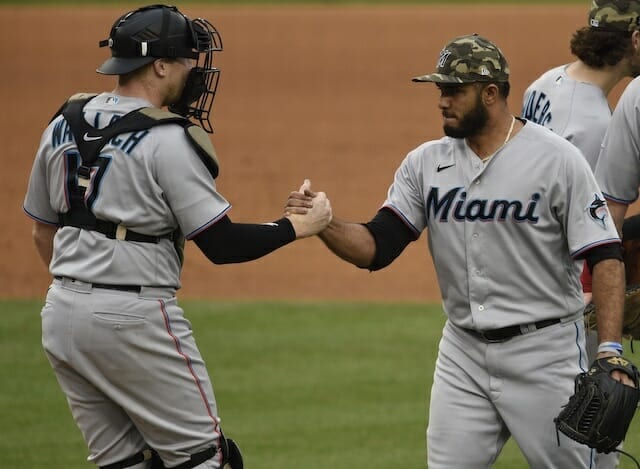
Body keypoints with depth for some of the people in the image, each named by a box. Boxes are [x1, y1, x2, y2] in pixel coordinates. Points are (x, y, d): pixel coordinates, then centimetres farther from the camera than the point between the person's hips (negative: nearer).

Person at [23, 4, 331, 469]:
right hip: (134, 320, -8)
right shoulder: (168, 140, -14)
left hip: (62, 311, 8)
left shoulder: (62, 126, 9)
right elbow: (223, 245, -14)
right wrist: (301, 225, -1)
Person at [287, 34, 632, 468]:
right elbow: (376, 249, 0)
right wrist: (324, 224, -20)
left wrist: (610, 351, -20)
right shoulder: (426, 163, 4)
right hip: (463, 352, 4)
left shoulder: (557, 159, -9)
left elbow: (606, 257, -11)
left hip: (544, 350, -4)